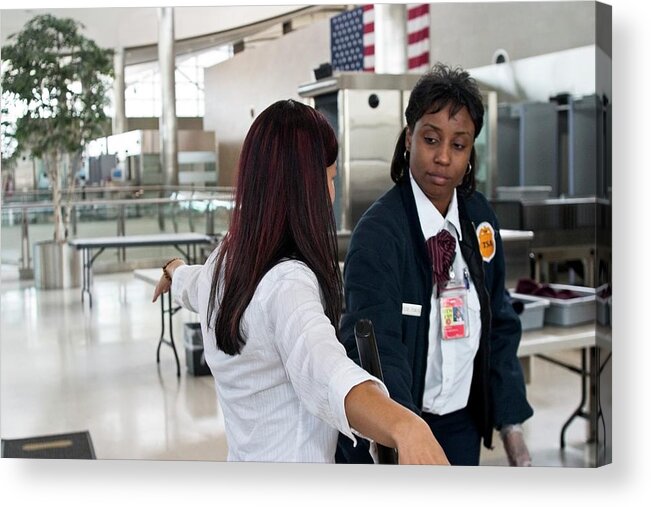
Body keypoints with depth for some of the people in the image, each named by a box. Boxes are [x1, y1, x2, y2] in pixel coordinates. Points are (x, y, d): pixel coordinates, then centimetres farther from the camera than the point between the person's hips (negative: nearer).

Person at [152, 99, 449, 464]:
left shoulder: (227, 261, -2)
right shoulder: (288, 283, -28)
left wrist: (175, 270, 47)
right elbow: (326, 371, -48)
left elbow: (192, 285, 23)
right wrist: (405, 425, -67)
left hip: (245, 461, 8)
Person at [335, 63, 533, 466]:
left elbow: (499, 324, 6)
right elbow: (376, 348, -31)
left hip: (463, 424, 5)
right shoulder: (378, 232, -20)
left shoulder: (480, 217, -1)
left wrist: (512, 428, 1)